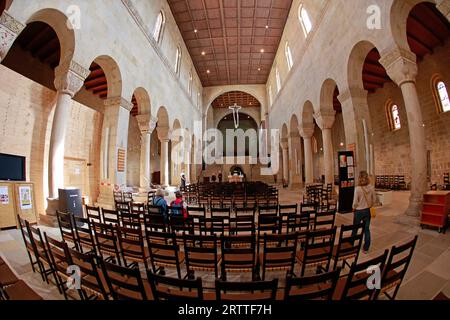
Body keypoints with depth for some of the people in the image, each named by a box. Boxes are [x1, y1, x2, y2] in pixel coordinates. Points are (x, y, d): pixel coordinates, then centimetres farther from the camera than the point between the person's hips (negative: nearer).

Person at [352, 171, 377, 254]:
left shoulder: (357, 188, -21)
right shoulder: (371, 188, -7)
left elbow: (355, 202, -16)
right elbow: (374, 200, 3)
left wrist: (354, 208, 2)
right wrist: (369, 206, 18)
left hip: (359, 211, -4)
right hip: (368, 211, 4)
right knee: (367, 229, 14)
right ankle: (366, 248, 24)